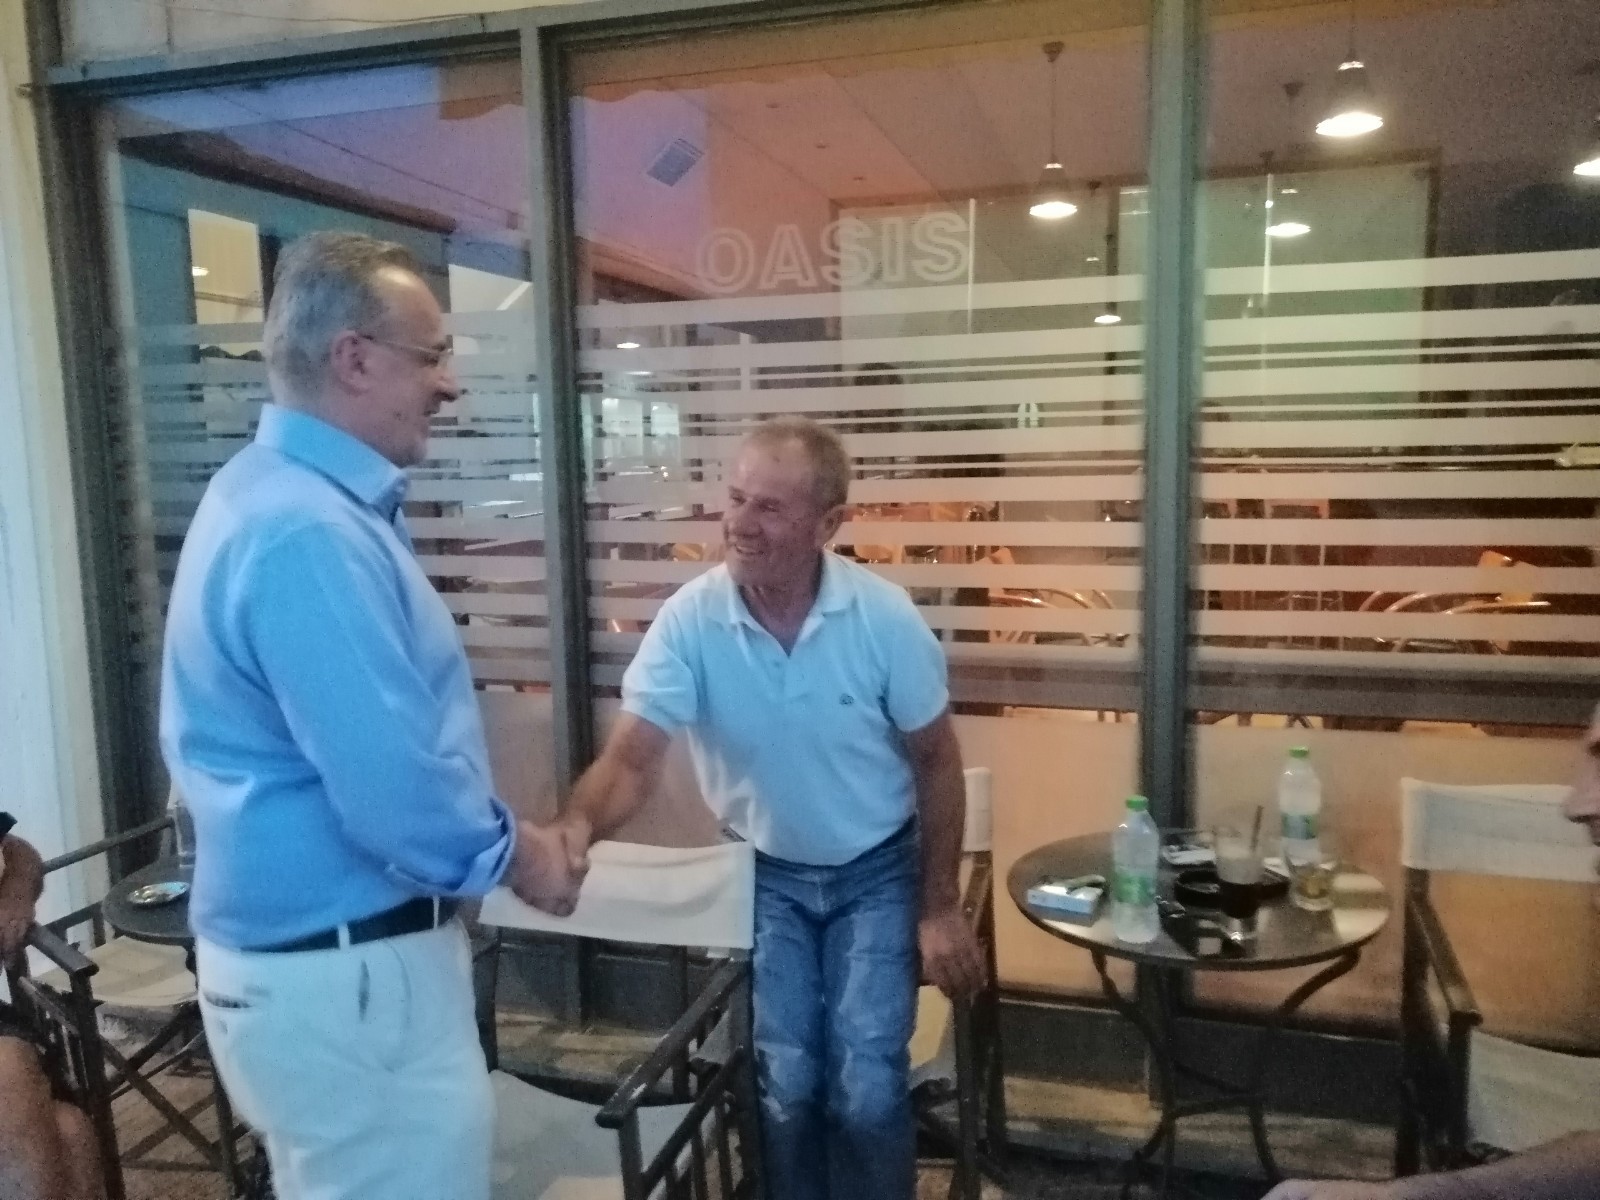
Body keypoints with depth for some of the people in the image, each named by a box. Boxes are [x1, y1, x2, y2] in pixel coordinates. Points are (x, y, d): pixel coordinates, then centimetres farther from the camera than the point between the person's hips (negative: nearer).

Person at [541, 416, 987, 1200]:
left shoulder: (885, 617, -19)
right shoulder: (688, 620, -20)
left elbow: (936, 761, -7)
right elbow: (631, 757, -24)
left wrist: (939, 907, -6)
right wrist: (577, 828, -47)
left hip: (876, 873, -1)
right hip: (765, 874, 1)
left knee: (866, 1089, -6)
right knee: (784, 1083, 0)